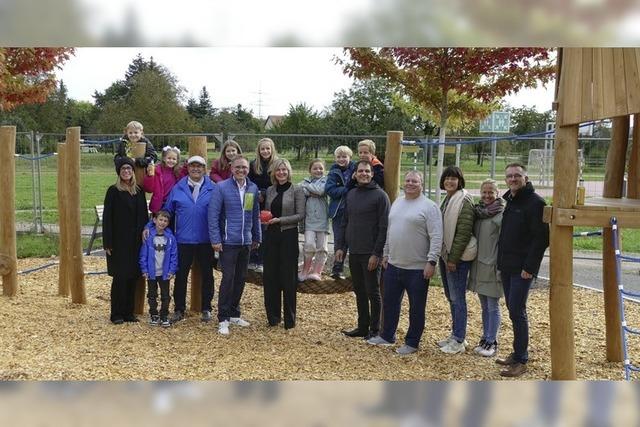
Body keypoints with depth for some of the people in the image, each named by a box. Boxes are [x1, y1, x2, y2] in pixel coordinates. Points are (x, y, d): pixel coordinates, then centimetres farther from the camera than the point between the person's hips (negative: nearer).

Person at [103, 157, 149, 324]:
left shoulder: (139, 191, 10)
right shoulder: (113, 191, -4)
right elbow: (107, 218, -7)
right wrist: (107, 243, -12)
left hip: (135, 241, 5)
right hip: (119, 241, -5)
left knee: (132, 277, 7)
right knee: (120, 277, -3)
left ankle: (129, 312, 17)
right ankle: (117, 314, 7)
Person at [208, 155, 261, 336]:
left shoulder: (253, 188, 6)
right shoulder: (221, 187, -8)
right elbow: (213, 215, -9)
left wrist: (256, 237, 15)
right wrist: (215, 240, -13)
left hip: (246, 242, 5)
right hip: (228, 242, -5)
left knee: (240, 279, 12)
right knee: (228, 279, -5)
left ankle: (234, 314, 26)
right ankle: (223, 319, 4)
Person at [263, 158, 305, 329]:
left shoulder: (296, 190, -3)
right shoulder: (270, 190, 11)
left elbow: (300, 215, -9)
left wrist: (280, 220, -16)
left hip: (288, 236, -5)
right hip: (271, 236, 5)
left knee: (288, 277, 0)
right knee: (270, 276, 6)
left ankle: (289, 318, 10)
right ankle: (273, 315, 18)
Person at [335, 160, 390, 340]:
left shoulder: (380, 195, -8)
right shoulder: (351, 195, 11)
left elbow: (384, 227, -13)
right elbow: (345, 223, 15)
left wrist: (377, 253, -17)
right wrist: (340, 246, 7)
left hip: (370, 254, -6)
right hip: (354, 253, 6)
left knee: (372, 292, 3)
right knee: (359, 292, 13)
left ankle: (375, 330, 13)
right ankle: (362, 327, 24)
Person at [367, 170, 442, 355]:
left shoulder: (429, 207, -11)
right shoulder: (397, 203, 11)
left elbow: (436, 237, -16)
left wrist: (431, 261, -21)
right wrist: (386, 254, 18)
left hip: (417, 268, -7)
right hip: (393, 264, 7)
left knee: (416, 308, 6)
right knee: (389, 303, 17)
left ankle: (412, 343, 18)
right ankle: (387, 336, 32)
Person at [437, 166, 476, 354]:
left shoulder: (464, 201, -13)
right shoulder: (447, 200, 13)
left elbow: (463, 232, -18)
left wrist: (453, 258, -19)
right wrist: (444, 255, 13)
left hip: (458, 257, -9)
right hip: (445, 254, 9)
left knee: (457, 298, -3)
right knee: (451, 296, 15)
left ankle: (459, 340, 5)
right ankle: (456, 335, 25)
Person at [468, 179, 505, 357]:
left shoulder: (501, 213, -12)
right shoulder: (478, 211, 11)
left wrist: (501, 267, -18)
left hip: (493, 267, -7)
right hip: (478, 265, 7)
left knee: (493, 307, 2)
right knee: (484, 307, 16)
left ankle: (491, 342, 11)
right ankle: (485, 338, 25)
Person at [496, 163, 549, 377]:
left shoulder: (535, 202, -12)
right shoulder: (509, 201, 14)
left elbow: (542, 237, -16)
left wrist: (529, 266, -19)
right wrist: (501, 261, 13)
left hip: (522, 268, -8)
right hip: (506, 266, 8)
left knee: (517, 311, -7)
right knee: (512, 309, 13)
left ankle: (521, 361, 1)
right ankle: (518, 353, 24)